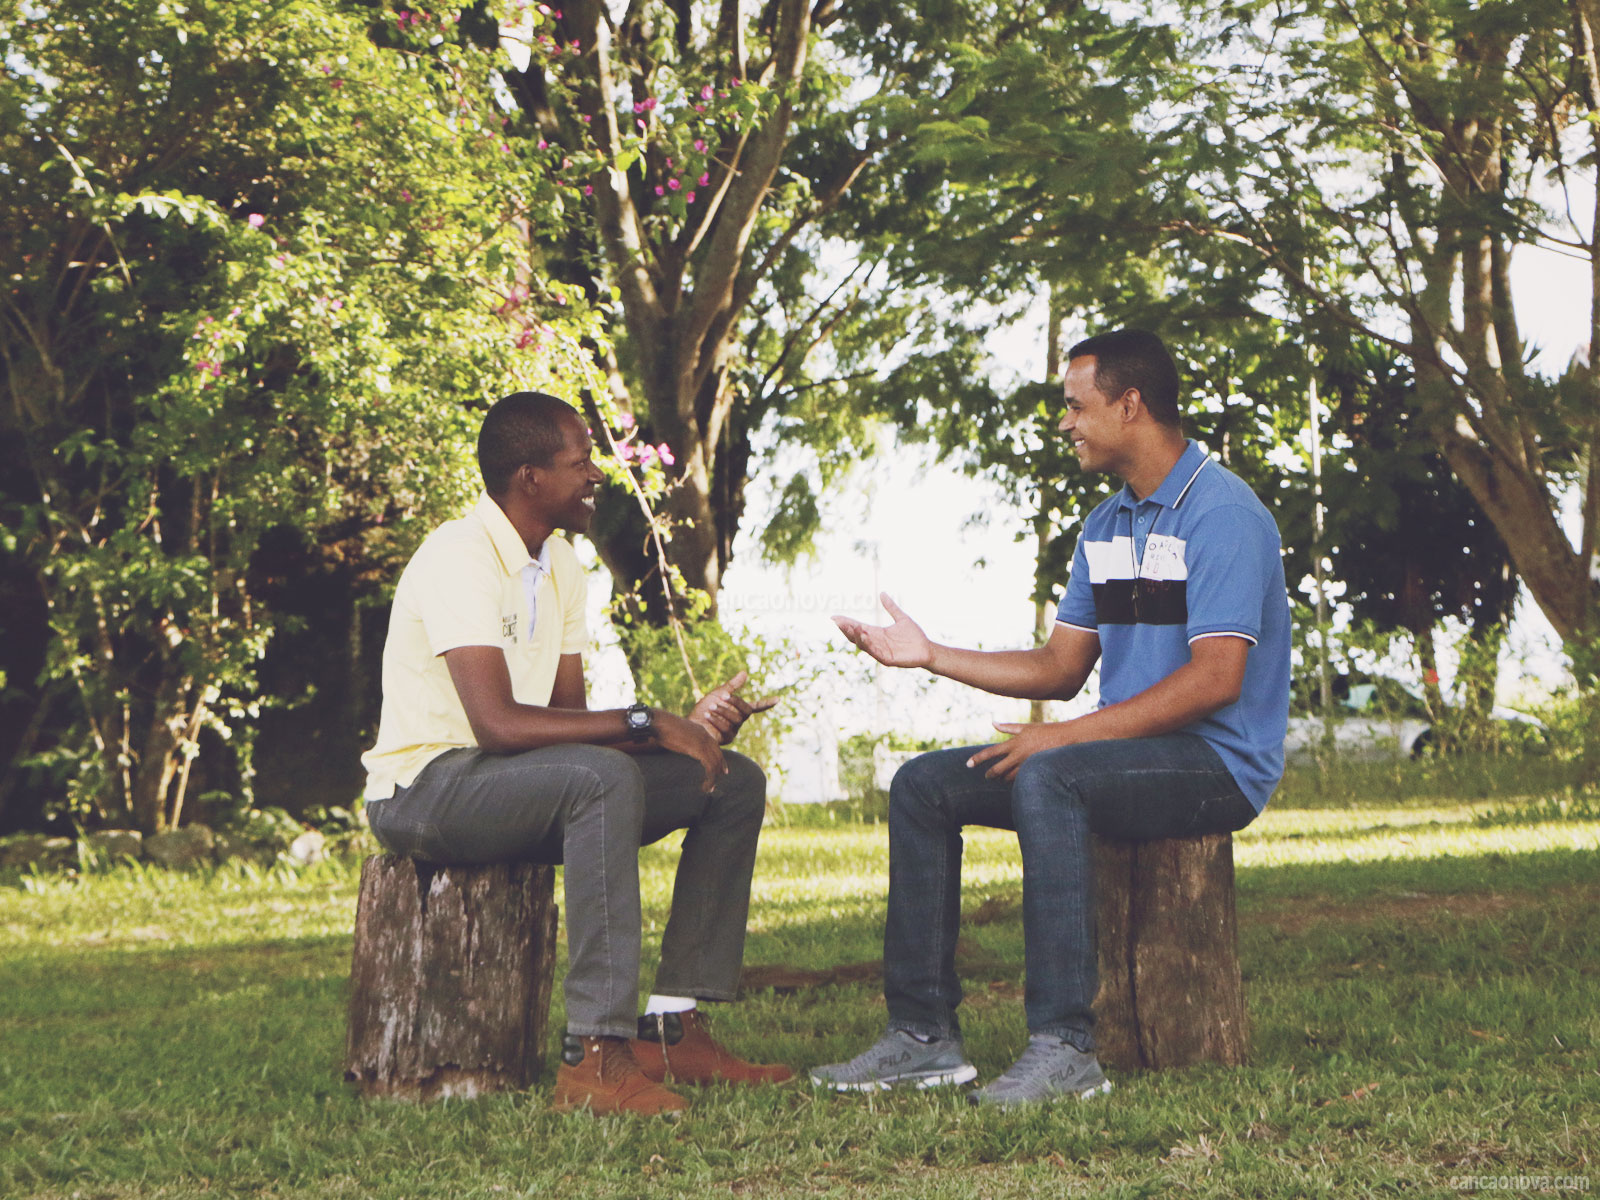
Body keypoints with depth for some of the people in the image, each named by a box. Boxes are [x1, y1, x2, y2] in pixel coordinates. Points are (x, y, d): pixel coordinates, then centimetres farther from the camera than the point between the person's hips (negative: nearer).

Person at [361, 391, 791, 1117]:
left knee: (735, 783, -1)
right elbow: (498, 724, -29)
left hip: (536, 786, 9)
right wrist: (647, 723, -25)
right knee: (605, 777, -37)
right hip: (426, 787, -9)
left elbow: (568, 716, 6)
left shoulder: (559, 565, 12)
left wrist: (688, 725, -11)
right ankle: (594, 1055, -38)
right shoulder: (459, 557, -18)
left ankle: (673, 1028, -6)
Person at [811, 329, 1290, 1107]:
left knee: (1047, 778, -36)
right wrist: (930, 655, 12)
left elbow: (1215, 679, -24)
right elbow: (1062, 668, 18)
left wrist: (1067, 735, -26)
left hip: (1217, 764, -9)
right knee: (924, 787, 0)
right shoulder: (1106, 526, 15)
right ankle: (924, 1033, -2)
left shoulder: (1221, 513, -14)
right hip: (1130, 755, 9)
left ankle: (1064, 1046, -37)